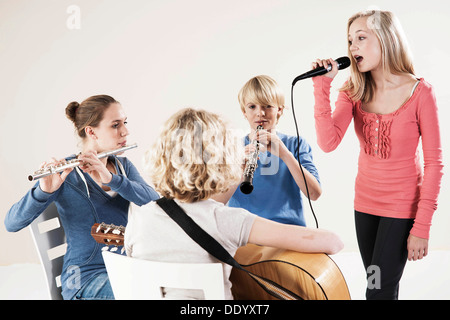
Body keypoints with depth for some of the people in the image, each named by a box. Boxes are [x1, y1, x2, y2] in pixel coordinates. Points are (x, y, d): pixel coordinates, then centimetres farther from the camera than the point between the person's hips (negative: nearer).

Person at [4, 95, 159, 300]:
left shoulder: (124, 166, 8)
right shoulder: (65, 173, -9)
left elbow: (154, 201, -11)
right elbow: (12, 224, -16)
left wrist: (110, 179, -27)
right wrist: (44, 190, -35)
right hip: (86, 277, -5)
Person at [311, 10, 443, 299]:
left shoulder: (420, 92, -13)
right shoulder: (354, 91, -2)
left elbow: (434, 163, -12)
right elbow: (328, 143, -16)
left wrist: (422, 227, -15)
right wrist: (322, 86, -20)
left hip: (402, 207, -4)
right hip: (365, 204, 5)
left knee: (379, 290, -5)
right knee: (381, 286, 16)